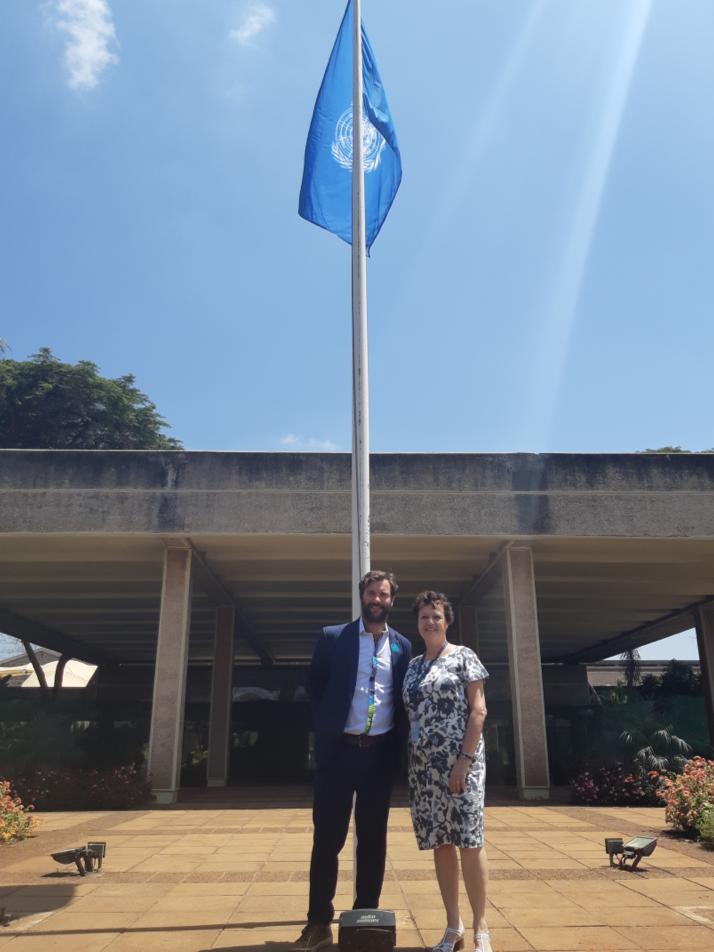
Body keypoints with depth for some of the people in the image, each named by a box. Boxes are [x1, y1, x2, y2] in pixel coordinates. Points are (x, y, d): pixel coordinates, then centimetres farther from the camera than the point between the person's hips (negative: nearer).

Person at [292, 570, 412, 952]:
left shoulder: (402, 646, 5)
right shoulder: (333, 638, -2)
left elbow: (403, 699, 12)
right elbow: (314, 687, 5)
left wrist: (397, 742, 4)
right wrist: (326, 727, 3)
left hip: (380, 752, 2)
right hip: (338, 750, -2)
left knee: (373, 838, 11)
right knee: (327, 837, 4)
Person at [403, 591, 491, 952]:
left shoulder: (464, 657, -2)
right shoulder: (413, 666, 13)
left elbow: (478, 710, -7)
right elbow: (411, 716, 15)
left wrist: (465, 759, -15)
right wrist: (410, 760, 6)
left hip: (458, 761, -5)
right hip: (423, 765, 5)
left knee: (468, 842, -4)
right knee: (440, 844, 8)